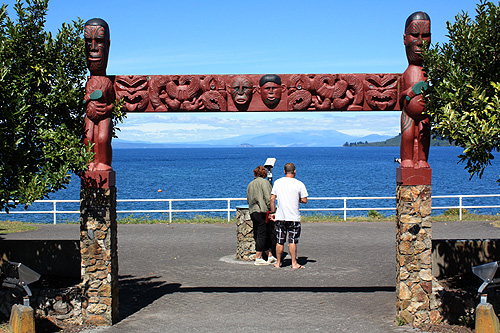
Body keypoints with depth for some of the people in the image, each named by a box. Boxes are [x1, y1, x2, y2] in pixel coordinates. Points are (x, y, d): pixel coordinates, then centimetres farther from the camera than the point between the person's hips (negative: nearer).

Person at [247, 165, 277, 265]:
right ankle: (258, 258, -2)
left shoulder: (250, 184, 18)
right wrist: (271, 210, -12)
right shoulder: (264, 182, -4)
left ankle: (270, 256, 13)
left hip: (252, 212, 8)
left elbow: (248, 200, 21)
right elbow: (268, 198, -13)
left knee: (266, 235, 12)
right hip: (262, 211, -8)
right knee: (262, 235, -3)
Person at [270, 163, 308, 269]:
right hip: (294, 217, -2)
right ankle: (294, 263, 5)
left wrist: (273, 212, 8)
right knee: (292, 241, 2)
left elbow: (272, 199, 2)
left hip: (280, 217, 2)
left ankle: (278, 262, 16)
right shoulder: (299, 184, -6)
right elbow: (304, 200, -4)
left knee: (279, 241, 9)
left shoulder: (278, 182, 2)